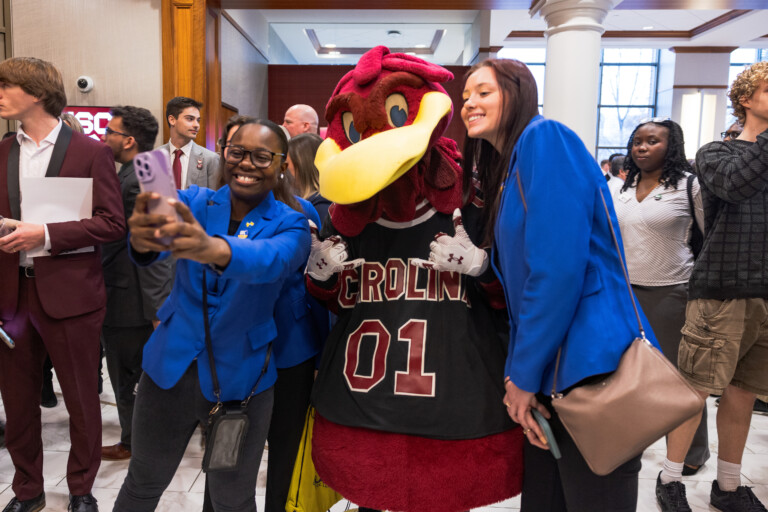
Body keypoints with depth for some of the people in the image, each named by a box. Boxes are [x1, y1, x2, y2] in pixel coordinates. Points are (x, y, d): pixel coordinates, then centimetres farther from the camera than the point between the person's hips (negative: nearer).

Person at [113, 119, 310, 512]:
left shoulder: (289, 225, -9)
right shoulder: (194, 202, -3)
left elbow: (269, 259, -33)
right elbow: (156, 242, -24)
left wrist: (214, 249, -55)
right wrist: (144, 237, -49)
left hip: (239, 379, -2)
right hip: (169, 368, 2)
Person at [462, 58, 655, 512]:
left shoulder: (545, 138, -10)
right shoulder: (505, 170, 16)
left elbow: (558, 266, -19)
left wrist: (524, 373, -12)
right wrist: (515, 372, 4)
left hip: (591, 367, -9)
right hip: (549, 372, 9)